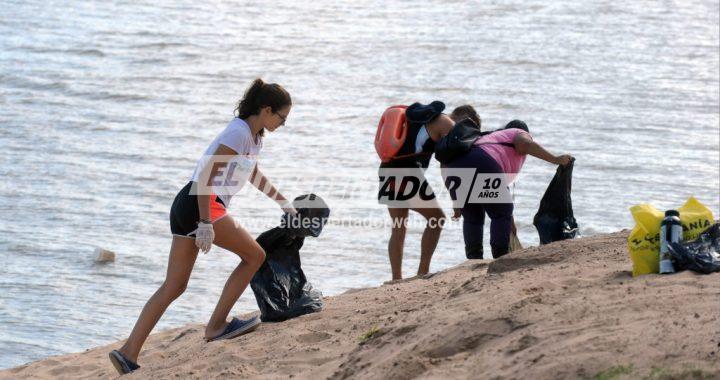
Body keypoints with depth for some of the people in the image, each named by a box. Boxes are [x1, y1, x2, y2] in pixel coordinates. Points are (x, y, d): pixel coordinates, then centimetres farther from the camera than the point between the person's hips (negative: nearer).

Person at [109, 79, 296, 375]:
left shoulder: (254, 136, 20)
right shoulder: (239, 133, -11)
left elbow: (254, 175, 40)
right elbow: (207, 175, -19)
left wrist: (283, 202, 45)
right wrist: (206, 224, -23)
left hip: (185, 206, 10)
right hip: (202, 205, -10)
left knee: (174, 286, 5)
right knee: (254, 255, 1)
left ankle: (128, 353, -1)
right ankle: (216, 325, 4)